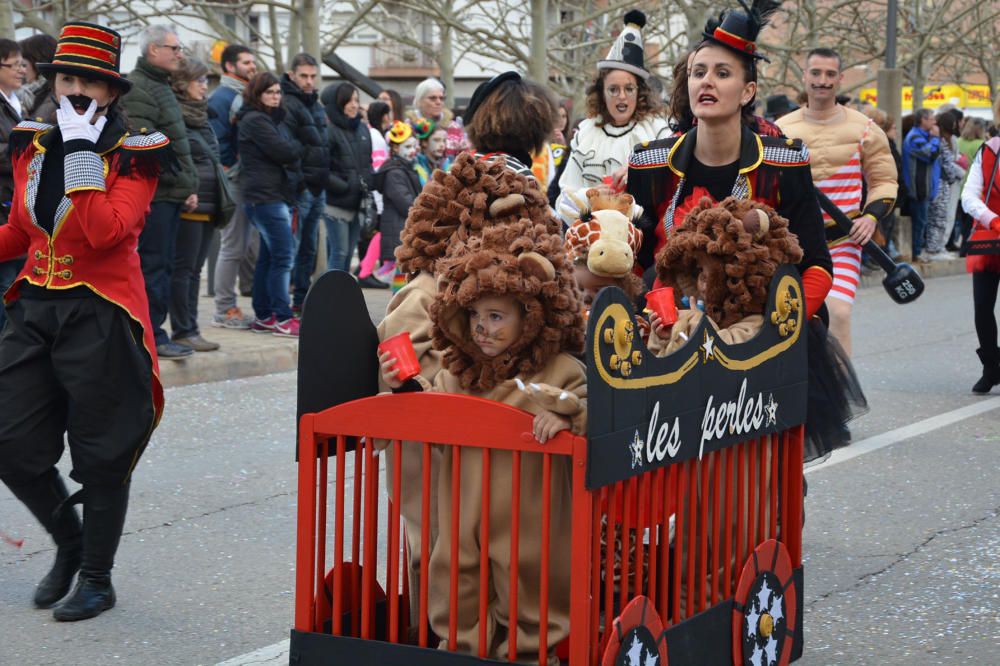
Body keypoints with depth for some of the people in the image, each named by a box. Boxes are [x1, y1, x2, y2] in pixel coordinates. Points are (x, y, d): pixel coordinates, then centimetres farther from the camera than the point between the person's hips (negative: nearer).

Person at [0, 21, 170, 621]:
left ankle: (97, 578, 19)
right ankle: (69, 542, 29)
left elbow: (106, 232, -26)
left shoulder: (134, 155, -9)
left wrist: (83, 152, -23)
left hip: (100, 319, -5)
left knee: (101, 456, 3)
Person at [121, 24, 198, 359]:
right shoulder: (139, 89, -12)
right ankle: (152, 337, -1)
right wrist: (184, 182, -19)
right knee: (154, 265, -6)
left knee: (161, 265, 12)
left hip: (170, 193, 10)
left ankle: (152, 332, 18)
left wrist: (188, 186, 18)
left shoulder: (160, 87, 21)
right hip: (155, 192, -10)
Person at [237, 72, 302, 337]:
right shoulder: (254, 121, -9)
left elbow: (288, 152, 15)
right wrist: (297, 156, 4)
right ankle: (283, 319, -10)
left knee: (268, 256, 11)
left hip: (279, 194, 10)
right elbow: (282, 151, -15)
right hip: (266, 196, -10)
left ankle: (263, 316, 15)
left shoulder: (275, 119, 21)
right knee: (283, 255, -11)